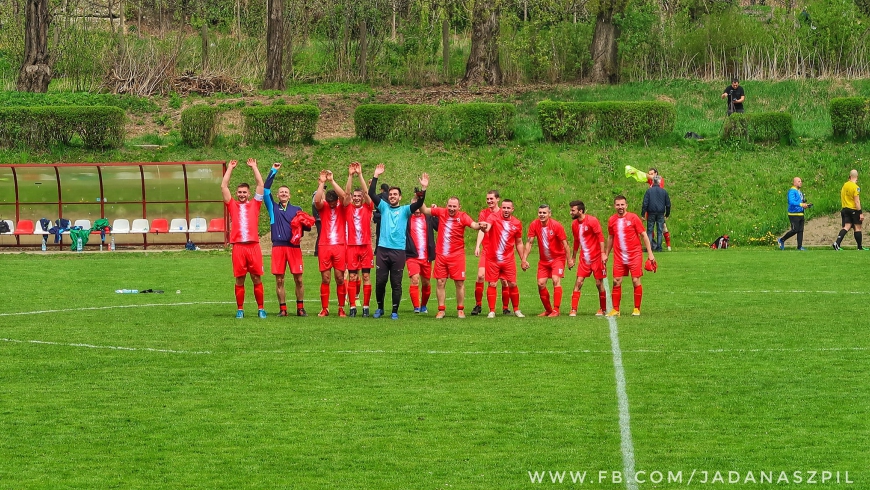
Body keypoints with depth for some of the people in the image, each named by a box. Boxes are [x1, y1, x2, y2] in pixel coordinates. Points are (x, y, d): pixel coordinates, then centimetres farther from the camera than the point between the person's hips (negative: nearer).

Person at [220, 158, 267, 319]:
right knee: (239, 280, 3)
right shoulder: (232, 205, 12)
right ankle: (240, 309, 9)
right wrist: (230, 168, 14)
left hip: (253, 245, 0)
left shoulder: (255, 204, 12)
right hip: (238, 246, 0)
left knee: (257, 278, 1)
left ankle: (261, 308, 7)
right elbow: (223, 186, 10)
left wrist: (254, 167, 14)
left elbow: (260, 184, 10)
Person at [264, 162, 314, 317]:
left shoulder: (297, 210, 16)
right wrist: (273, 172, 2)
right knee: (279, 280, -1)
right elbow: (266, 190, 3)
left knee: (298, 279, -1)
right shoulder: (273, 207, 13)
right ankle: (283, 309, 4)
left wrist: (304, 224, -8)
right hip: (278, 246, 0)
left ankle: (300, 308, 7)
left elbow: (307, 226, 16)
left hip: (294, 246, 0)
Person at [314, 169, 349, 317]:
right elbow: (317, 200, -15)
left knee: (340, 278, 0)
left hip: (339, 245, -1)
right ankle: (324, 308, 5)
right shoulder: (323, 207, 6)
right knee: (325, 278, 1)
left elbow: (343, 195, -15)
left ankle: (341, 308, 7)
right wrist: (322, 183, -17)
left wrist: (332, 180, -15)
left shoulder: (341, 207, 4)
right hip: (324, 246, 1)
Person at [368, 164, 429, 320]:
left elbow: (419, 203, -7)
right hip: (382, 250, 1)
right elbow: (371, 194, 1)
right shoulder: (383, 207, 11)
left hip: (399, 251, -1)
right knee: (380, 281, 3)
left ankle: (395, 311, 8)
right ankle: (380, 308, 19)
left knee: (396, 283, 2)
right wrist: (375, 177, -7)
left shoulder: (405, 210, 9)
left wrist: (423, 189, -21)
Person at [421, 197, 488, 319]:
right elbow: (425, 210, 8)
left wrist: (479, 225, -47)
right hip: (441, 254, 2)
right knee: (440, 282, 4)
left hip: (457, 255, -2)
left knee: (459, 283, 1)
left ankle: (460, 310, 13)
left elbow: (473, 224, -26)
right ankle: (441, 310, 11)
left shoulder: (462, 216, -9)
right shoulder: (441, 212, 0)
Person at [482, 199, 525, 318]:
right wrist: (484, 228, -52)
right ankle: (492, 311, 6)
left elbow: (519, 243, 15)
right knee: (492, 284, -1)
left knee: (512, 284, 3)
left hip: (508, 259, 2)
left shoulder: (517, 223, 5)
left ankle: (516, 310, 18)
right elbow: (487, 227, -27)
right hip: (493, 258, -2)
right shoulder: (493, 217, -6)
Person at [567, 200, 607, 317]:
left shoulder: (592, 221, -12)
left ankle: (602, 309, 16)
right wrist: (573, 258, 22)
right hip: (584, 258, 5)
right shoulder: (574, 224, 7)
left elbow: (600, 237, -13)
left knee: (599, 283, 2)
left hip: (596, 257, -5)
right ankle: (573, 310, -5)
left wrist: (603, 253, -20)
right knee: (578, 282, -4)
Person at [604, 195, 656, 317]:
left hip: (634, 255, -3)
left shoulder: (633, 218, -5)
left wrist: (650, 253, -6)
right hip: (619, 256, 3)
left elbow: (643, 235, -2)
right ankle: (615, 309, 5)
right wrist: (606, 254, 21)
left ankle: (637, 309, 6)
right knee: (616, 282, 0)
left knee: (636, 281, -4)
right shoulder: (612, 220, 6)